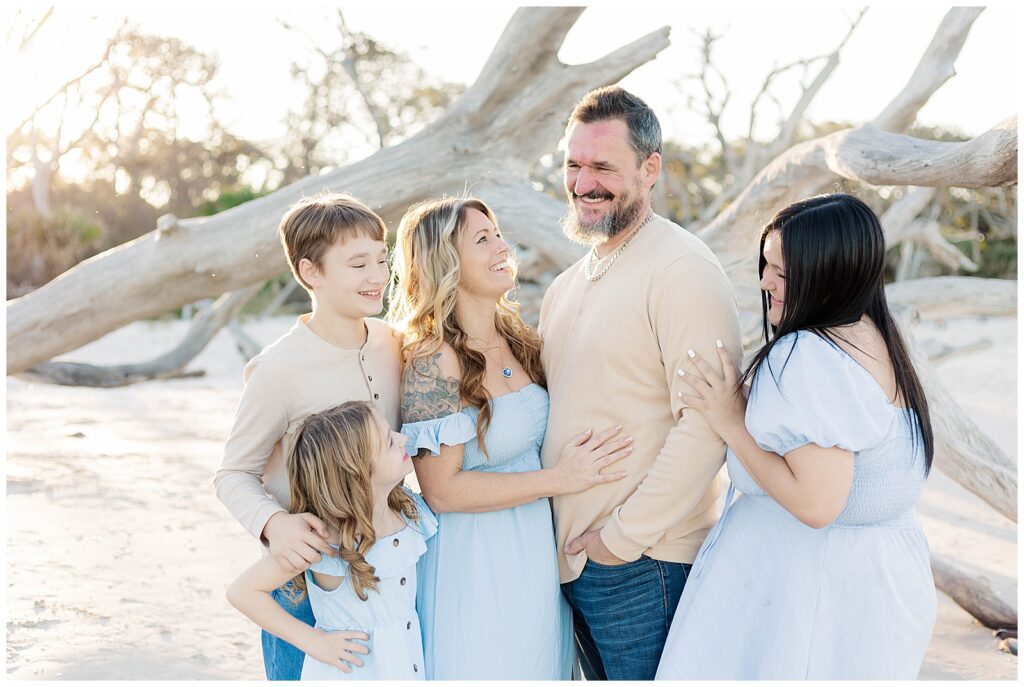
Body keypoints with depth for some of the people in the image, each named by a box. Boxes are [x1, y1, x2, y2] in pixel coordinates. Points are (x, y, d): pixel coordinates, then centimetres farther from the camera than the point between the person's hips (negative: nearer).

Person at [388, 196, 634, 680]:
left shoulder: (518, 341, 4)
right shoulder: (434, 361, -19)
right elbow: (442, 490, -21)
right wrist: (559, 479, -19)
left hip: (538, 551, 7)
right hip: (476, 563, -7)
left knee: (540, 664, 19)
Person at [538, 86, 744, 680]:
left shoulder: (683, 270, -15)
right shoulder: (569, 284, 12)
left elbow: (705, 427, -22)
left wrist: (626, 536, -17)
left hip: (643, 565, -8)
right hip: (571, 558, 8)